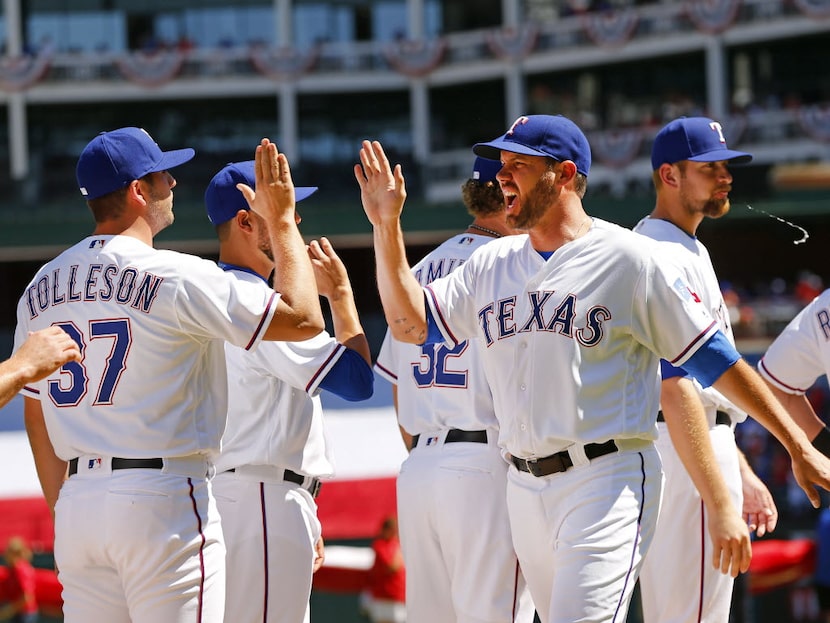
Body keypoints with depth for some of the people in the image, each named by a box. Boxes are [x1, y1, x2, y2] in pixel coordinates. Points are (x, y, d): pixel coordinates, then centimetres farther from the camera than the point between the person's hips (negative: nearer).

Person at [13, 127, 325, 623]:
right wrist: (282, 222, 4)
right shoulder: (176, 277, -11)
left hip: (78, 504, 7)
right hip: (163, 505, -7)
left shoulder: (41, 288, 10)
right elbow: (303, 318, -8)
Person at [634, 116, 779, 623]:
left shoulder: (689, 252, 21)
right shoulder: (669, 257, -14)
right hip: (689, 451, -11)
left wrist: (742, 473, 24)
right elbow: (674, 388, -23)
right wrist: (718, 503, -28)